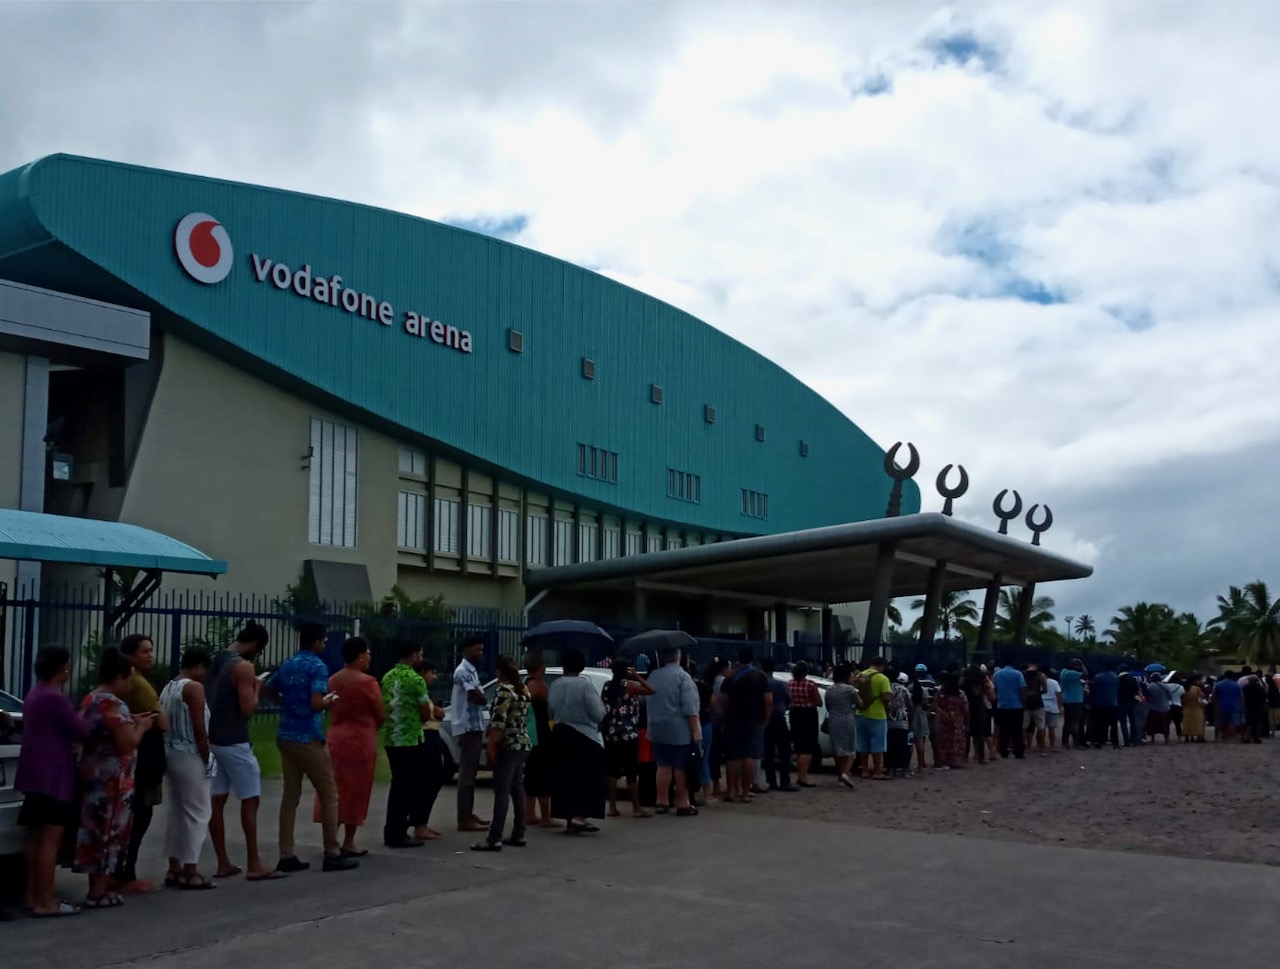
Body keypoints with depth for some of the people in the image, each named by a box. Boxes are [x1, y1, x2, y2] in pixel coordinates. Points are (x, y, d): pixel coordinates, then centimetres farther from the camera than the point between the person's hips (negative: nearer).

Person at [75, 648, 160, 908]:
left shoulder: (91, 700, 12)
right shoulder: (114, 705, -19)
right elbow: (126, 744, -22)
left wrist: (130, 722, 15)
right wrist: (141, 726, -6)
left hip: (93, 775, 10)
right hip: (112, 779, -10)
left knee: (97, 831, 14)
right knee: (109, 832, -3)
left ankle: (97, 887, 20)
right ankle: (98, 893, 1)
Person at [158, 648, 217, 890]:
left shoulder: (167, 688, 11)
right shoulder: (194, 687, -14)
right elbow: (199, 728, -18)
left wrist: (170, 748, 14)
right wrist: (206, 757, -11)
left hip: (170, 754, 9)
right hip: (189, 755, -9)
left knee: (176, 811, 13)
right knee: (197, 812, -2)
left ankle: (174, 869, 17)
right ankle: (190, 871, -1)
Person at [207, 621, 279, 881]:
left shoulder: (214, 662, 11)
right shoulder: (243, 667, -15)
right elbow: (248, 709, -20)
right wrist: (257, 688, -3)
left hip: (212, 739, 8)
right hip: (234, 742, -8)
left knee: (216, 801, 8)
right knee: (250, 800, -1)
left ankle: (223, 863, 13)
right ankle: (254, 864, 0)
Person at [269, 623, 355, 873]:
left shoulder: (287, 665, 11)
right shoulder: (318, 667, -12)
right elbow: (316, 703, -23)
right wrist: (329, 701, -4)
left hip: (285, 735, 8)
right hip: (307, 738, -7)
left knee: (290, 795, 9)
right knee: (329, 794, 3)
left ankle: (287, 856, 8)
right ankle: (333, 854, 7)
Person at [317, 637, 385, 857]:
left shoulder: (333, 680, 6)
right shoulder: (367, 681, -14)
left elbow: (331, 708, 11)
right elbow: (382, 715, -10)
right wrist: (371, 728, 9)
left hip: (335, 738, 6)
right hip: (361, 740, -6)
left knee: (334, 789, 11)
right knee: (355, 791, 1)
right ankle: (348, 843, 6)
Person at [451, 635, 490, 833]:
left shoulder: (472, 670, 17)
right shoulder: (463, 671, -15)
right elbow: (478, 697, -21)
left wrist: (481, 697, -3)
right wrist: (486, 699, -1)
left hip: (475, 726, 10)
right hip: (468, 727, -10)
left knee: (471, 772, 14)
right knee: (466, 773, -9)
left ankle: (468, 814, 20)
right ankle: (464, 819, -8)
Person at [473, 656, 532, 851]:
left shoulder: (504, 690, -13)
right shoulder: (524, 690, 14)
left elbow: (498, 723, -20)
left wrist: (491, 747, -19)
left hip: (508, 746, -9)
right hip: (523, 745, 9)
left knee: (502, 792, -10)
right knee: (517, 789, 11)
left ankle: (494, 839, -12)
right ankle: (518, 835, 13)